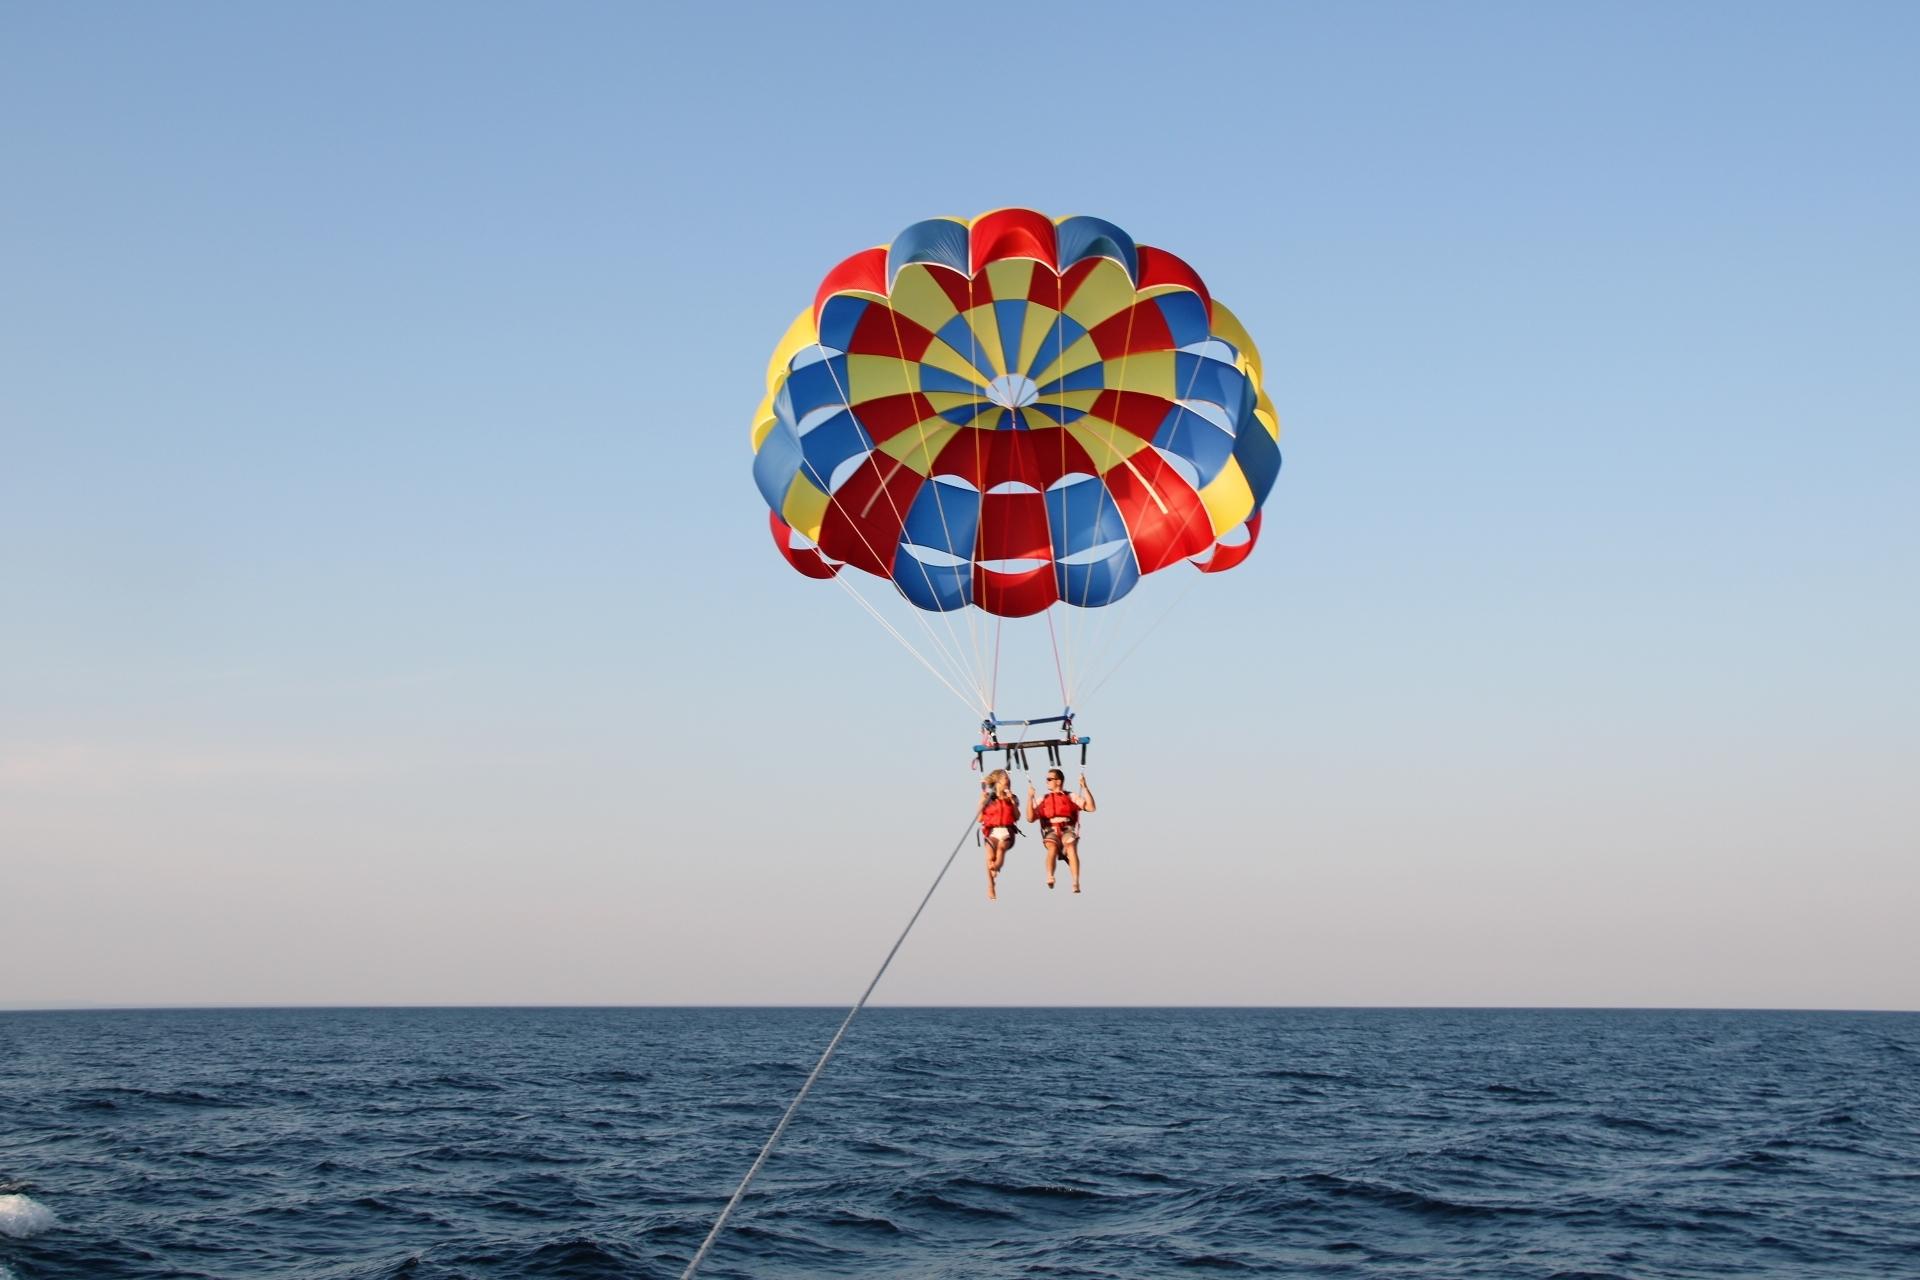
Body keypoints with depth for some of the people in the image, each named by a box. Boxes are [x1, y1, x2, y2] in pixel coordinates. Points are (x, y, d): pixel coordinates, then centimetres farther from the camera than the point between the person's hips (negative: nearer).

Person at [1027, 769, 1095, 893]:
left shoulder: (1071, 798, 17)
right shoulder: (1042, 800, 23)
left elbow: (1090, 807, 5)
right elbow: (1030, 818, 11)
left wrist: (1084, 787, -1)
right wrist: (1030, 797, 3)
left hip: (1068, 830, -1)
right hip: (1051, 831, 1)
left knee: (1071, 846, -35)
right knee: (1052, 847, -35)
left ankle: (1076, 883, -44)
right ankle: (1049, 878, -56)